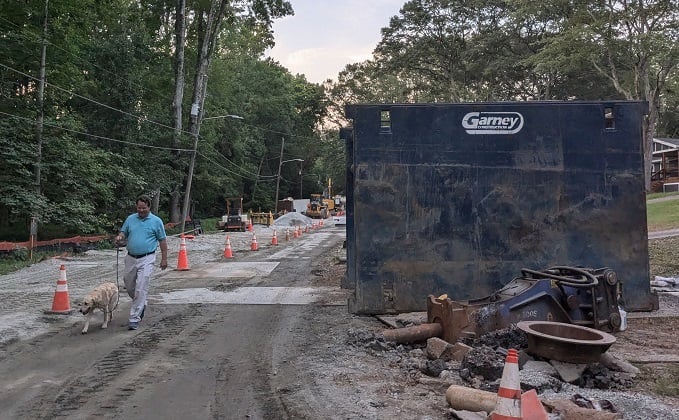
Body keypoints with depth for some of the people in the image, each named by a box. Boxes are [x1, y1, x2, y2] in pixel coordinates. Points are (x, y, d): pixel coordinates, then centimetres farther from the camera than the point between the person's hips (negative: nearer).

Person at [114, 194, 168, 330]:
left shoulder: (156, 221, -2)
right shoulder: (130, 219, 7)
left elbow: (162, 241, 1)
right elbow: (123, 232, 13)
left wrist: (164, 259, -1)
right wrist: (119, 238, -12)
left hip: (146, 259, -5)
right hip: (131, 258, 5)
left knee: (141, 289, -8)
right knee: (129, 286, 15)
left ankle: (134, 318, -3)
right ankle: (141, 305, 42)